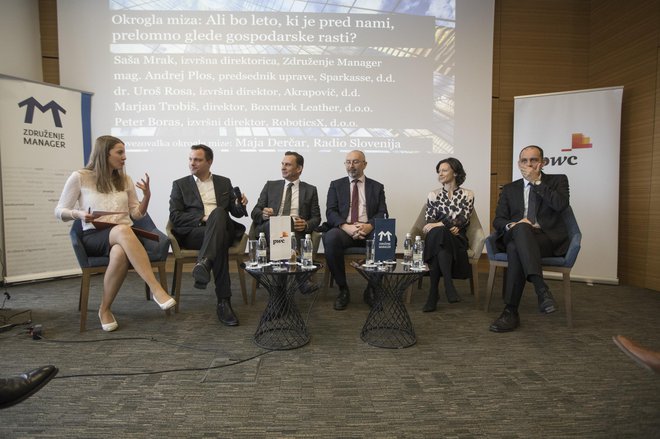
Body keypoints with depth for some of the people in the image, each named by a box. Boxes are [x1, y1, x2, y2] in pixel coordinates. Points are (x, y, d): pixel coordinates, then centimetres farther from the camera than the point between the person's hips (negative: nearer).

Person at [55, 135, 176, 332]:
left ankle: (105, 309, -18)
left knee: (120, 253, -38)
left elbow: (137, 214, 15)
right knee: (122, 230, -40)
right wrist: (79, 214, -12)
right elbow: (59, 211, 10)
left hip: (125, 236, 3)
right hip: (94, 236, -3)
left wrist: (147, 195, -2)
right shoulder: (79, 177, 6)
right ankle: (156, 288, -45)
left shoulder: (125, 180, 16)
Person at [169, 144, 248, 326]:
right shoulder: (180, 184, 15)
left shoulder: (224, 182, 22)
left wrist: (241, 205, -6)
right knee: (220, 240, -37)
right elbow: (175, 217, 2)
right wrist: (202, 218, -13)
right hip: (192, 233, -1)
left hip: (224, 228, 2)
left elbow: (235, 212, 19)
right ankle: (224, 301, -41)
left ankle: (204, 263, -50)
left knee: (218, 212, -36)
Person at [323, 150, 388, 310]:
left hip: (369, 230, 1)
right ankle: (343, 289, -16)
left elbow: (382, 213, 7)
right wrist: (346, 226, -17)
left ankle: (372, 289, -11)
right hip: (343, 229, 0)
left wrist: (369, 226, -17)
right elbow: (330, 212, 4)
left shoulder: (377, 187, 18)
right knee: (330, 237, -36)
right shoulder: (336, 185, 17)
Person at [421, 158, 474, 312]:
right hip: (436, 237, 1)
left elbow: (463, 219, -4)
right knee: (438, 233, -36)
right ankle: (448, 285, -42)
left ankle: (433, 293, -38)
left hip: (457, 237, -1)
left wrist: (439, 224, -16)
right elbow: (429, 221, 7)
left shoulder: (467, 194, 10)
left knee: (438, 233, -36)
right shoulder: (433, 195, 15)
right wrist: (449, 226, -12)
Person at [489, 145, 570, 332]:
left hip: (549, 239, -2)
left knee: (515, 248, -35)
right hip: (517, 236, 2)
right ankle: (541, 289, -43)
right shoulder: (509, 189, 20)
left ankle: (511, 312, -36)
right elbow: (498, 220, 9)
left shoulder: (558, 180, 14)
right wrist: (512, 225, -14)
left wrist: (536, 181, -6)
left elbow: (561, 204, -9)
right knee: (521, 228, -36)